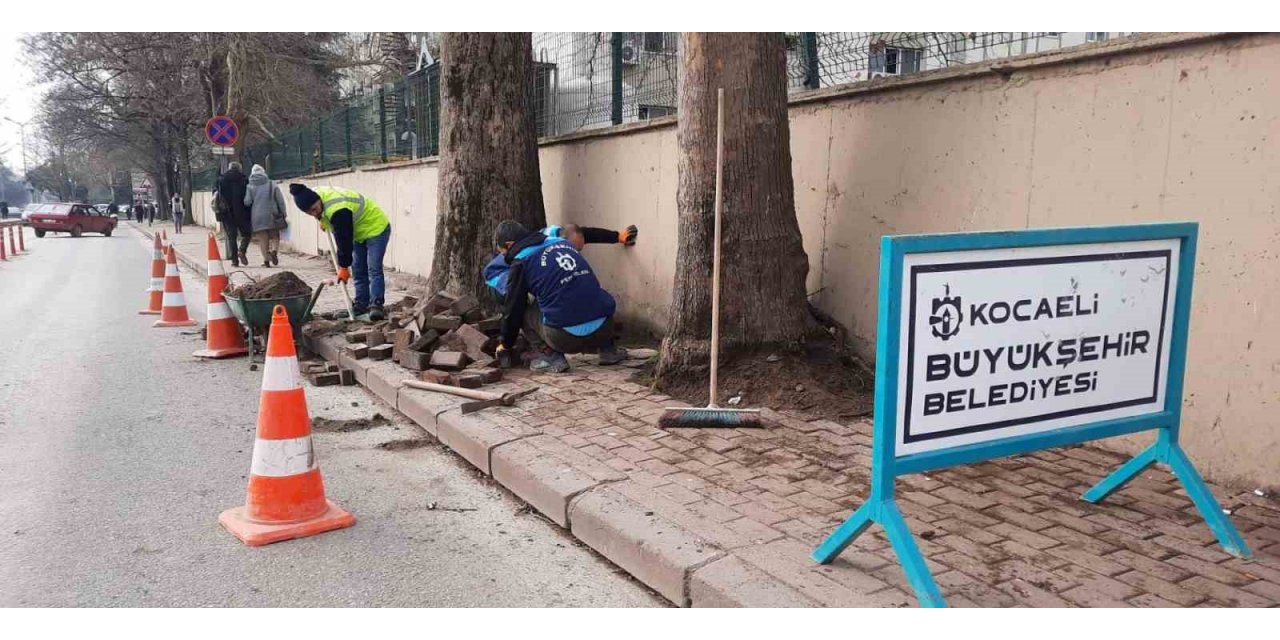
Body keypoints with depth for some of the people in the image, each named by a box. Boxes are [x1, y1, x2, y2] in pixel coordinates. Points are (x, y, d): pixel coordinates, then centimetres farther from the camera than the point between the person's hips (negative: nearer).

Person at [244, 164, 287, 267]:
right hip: (272, 215, 0)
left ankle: (266, 259, 0)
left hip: (257, 217, 0)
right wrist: (283, 213, 6)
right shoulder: (272, 185, -1)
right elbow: (280, 201, -3)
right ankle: (274, 250, -15)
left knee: (262, 239, 7)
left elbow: (247, 202, -7)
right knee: (275, 236, 12)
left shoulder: (250, 187, -1)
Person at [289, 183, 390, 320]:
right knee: (358, 270, 8)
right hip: (359, 233, 10)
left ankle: (376, 305, -20)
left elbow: (344, 240, -28)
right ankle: (362, 305, 12)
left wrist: (343, 266, -19)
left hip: (376, 228, -10)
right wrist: (323, 220, 25)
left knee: (373, 269, -18)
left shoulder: (338, 210, -37)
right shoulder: (317, 194, -10)